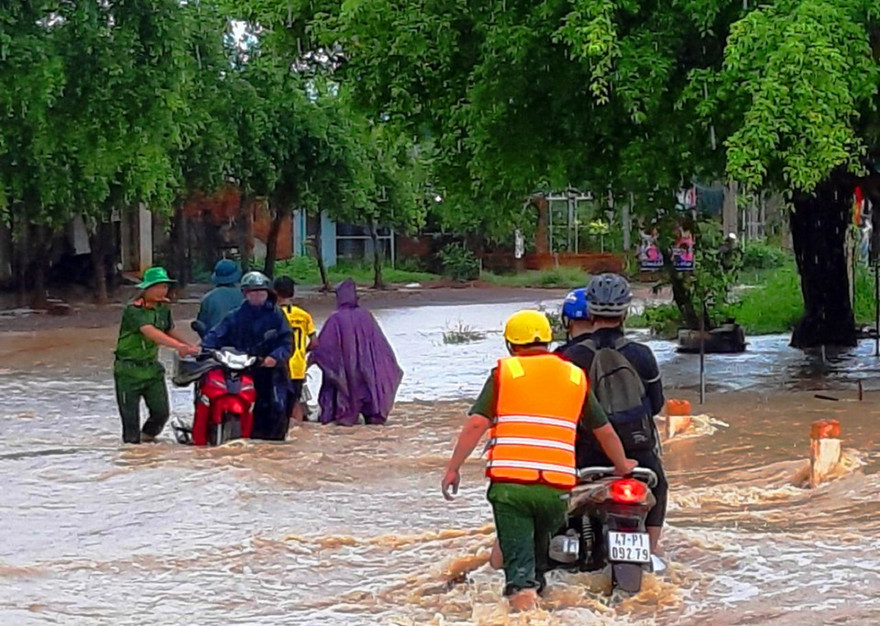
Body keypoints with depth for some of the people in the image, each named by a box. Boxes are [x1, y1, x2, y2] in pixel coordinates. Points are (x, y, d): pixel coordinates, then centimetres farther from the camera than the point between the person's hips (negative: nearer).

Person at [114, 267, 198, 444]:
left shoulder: (163, 308, 5)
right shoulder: (134, 310, -20)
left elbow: (170, 331, 19)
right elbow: (151, 333, -33)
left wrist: (192, 347, 4)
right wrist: (180, 346, -43)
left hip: (152, 367, 6)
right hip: (129, 370, -6)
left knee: (161, 412, 2)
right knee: (130, 416, -1)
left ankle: (146, 436, 27)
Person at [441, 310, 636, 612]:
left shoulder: (504, 372, 7)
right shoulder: (575, 377, 16)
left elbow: (476, 424, -2)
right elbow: (605, 431, 23)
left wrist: (453, 468, 2)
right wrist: (622, 466, 39)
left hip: (509, 481, -2)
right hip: (556, 485, 2)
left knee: (516, 550, -2)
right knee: (542, 543, 24)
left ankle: (520, 584, -26)